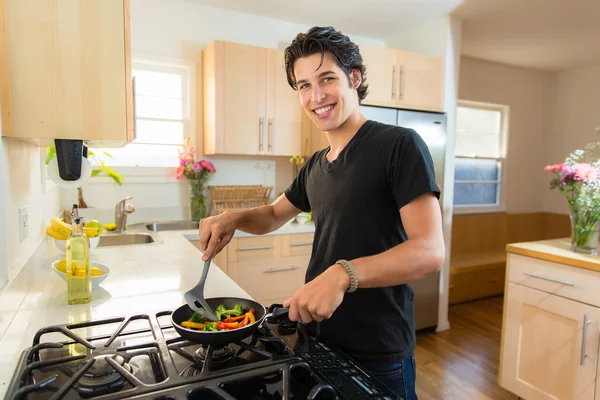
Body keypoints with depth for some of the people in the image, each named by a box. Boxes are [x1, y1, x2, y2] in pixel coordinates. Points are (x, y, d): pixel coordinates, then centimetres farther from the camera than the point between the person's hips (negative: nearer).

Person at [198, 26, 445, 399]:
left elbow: (430, 251, -22)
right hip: (318, 337, 6)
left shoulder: (400, 145, -15)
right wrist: (234, 218, -3)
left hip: (378, 356, -6)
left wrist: (344, 274, -35)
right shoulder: (316, 166, 6)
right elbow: (273, 215, 18)